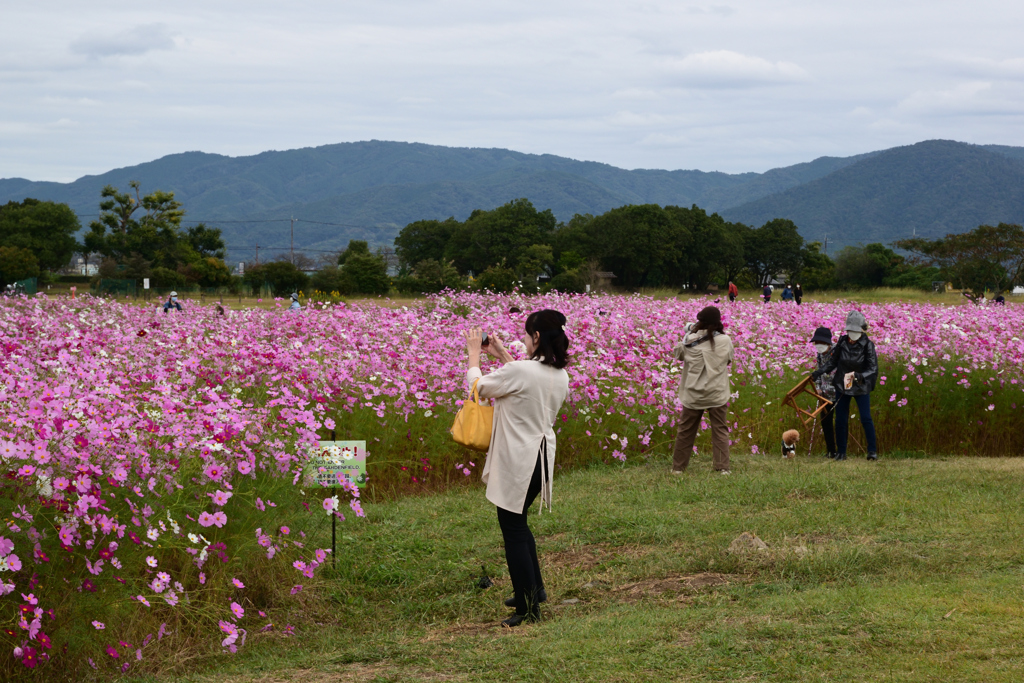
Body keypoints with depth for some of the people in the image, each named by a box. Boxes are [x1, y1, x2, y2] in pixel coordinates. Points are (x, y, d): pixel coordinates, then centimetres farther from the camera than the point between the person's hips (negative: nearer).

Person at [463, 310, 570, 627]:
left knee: (513, 531, 3)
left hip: (516, 462, -8)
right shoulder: (560, 375, 2)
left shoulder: (520, 371, -23)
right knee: (518, 524, 25)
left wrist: (474, 353, 9)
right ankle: (534, 588, 33)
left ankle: (528, 607, 8)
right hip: (541, 456, 8)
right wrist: (503, 356, 22)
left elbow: (478, 386, -8)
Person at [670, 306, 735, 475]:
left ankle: (678, 467, 18)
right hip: (717, 394, 0)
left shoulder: (690, 341, -10)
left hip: (693, 394, 0)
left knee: (685, 430, 12)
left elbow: (677, 353, 10)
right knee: (720, 430, 7)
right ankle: (722, 467, 0)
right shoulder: (724, 341, -8)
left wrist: (690, 332, 12)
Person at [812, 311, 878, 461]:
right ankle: (841, 452, 16)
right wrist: (818, 372, -6)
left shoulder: (867, 345, -12)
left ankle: (872, 451, 3)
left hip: (861, 387, -3)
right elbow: (832, 361, 7)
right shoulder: (842, 342, -4)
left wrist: (860, 375, -31)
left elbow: (873, 369, -14)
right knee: (840, 420, 5)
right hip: (842, 386, 3)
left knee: (866, 418, -10)